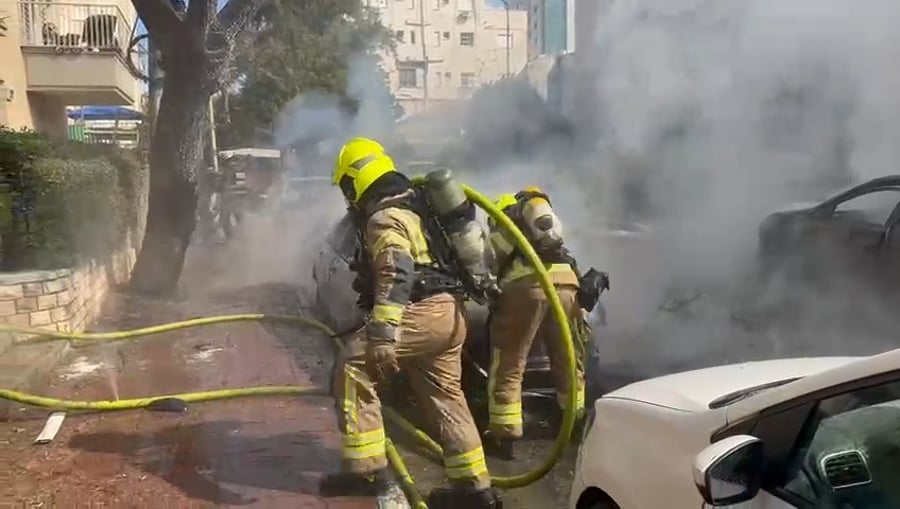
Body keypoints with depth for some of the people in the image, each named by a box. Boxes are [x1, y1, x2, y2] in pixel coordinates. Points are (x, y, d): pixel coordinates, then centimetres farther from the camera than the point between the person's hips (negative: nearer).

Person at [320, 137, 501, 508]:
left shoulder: (384, 218, -8)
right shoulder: (413, 207, 24)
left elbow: (396, 277, -23)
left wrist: (382, 334, -29)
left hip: (424, 312, -10)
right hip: (449, 313, 10)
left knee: (353, 368, -6)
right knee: (444, 398, 15)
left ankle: (366, 469, -4)